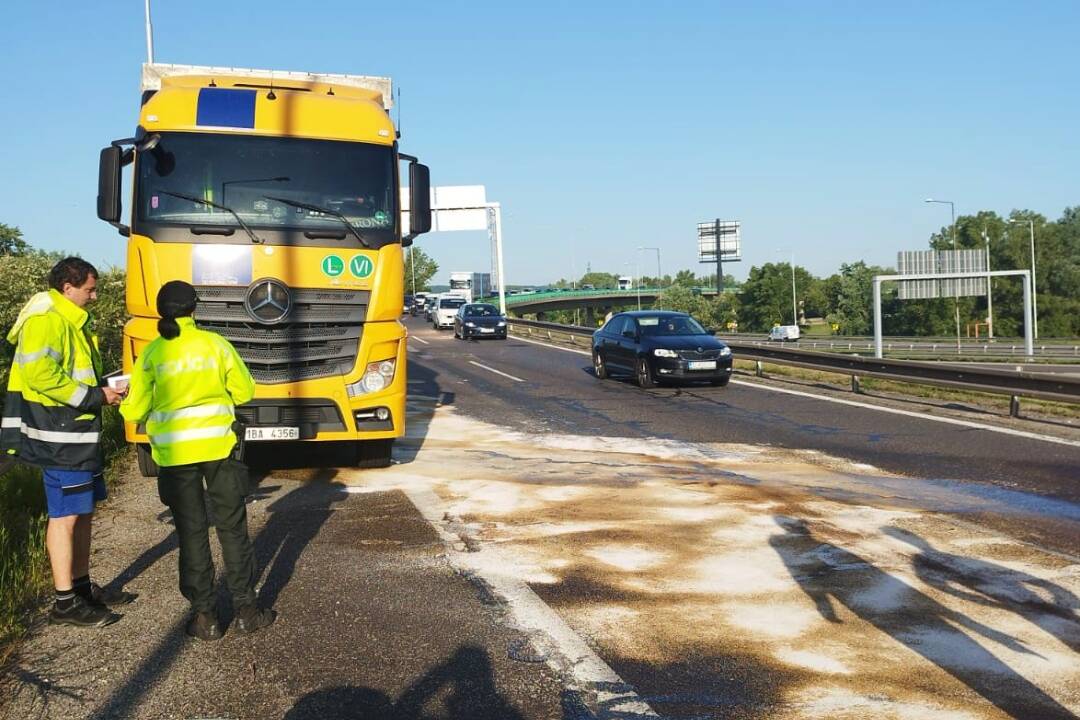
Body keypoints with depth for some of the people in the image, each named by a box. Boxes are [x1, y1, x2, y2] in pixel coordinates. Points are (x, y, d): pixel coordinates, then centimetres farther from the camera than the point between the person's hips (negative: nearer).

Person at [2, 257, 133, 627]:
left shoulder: (72, 321, 18)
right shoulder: (46, 320, -15)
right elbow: (40, 374, -24)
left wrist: (106, 388, 7)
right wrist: (94, 396, -18)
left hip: (79, 434, 10)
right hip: (59, 438, -10)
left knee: (83, 512, 16)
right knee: (65, 515, -4)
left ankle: (83, 586, 28)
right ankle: (65, 602, 4)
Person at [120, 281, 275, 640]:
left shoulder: (151, 354, -3)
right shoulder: (215, 343, -2)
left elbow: (136, 411, -1)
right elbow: (244, 391, 4)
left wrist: (123, 404, 21)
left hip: (174, 453, 0)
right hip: (218, 446, 0)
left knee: (192, 533, 9)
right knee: (233, 528, 10)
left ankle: (204, 615, 15)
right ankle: (247, 609, 16)